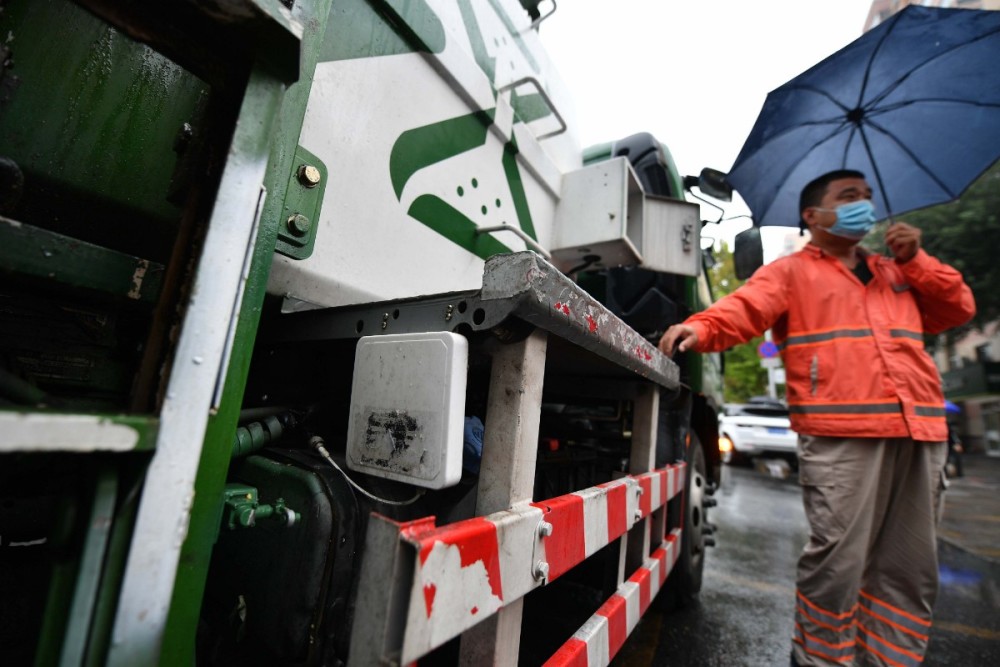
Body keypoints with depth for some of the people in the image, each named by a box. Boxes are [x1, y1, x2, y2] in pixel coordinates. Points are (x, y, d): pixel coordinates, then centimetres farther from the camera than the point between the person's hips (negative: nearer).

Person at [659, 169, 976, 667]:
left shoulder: (897, 273, 26)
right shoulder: (790, 272, 6)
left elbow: (959, 309, 24)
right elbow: (746, 307, -11)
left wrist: (915, 260, 12)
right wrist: (700, 328, -32)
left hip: (919, 432, 7)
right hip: (840, 434, -6)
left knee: (911, 567, 13)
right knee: (837, 560, -5)